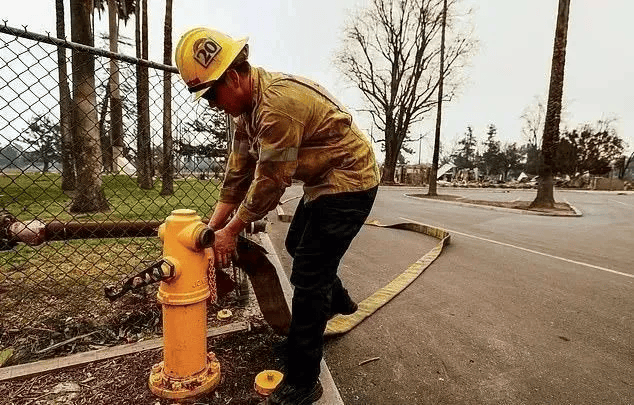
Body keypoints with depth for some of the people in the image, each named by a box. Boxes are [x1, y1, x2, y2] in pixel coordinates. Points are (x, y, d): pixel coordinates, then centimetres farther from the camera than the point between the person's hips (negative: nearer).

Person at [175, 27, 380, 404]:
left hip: (349, 181, -10)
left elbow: (270, 183, -23)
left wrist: (231, 231, -11)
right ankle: (337, 300, 49)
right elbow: (239, 171, 6)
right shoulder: (248, 105, 5)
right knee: (298, 246, 24)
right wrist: (213, 225, 5)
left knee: (307, 277, -9)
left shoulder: (277, 103, -28)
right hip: (324, 181, 10)